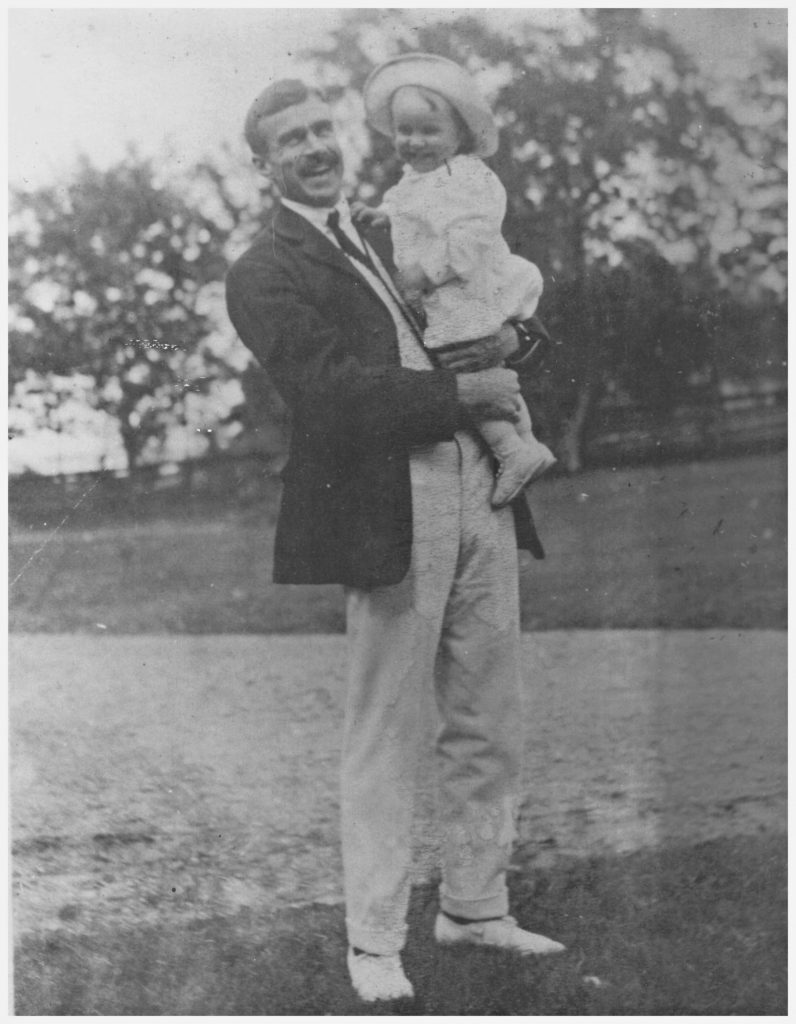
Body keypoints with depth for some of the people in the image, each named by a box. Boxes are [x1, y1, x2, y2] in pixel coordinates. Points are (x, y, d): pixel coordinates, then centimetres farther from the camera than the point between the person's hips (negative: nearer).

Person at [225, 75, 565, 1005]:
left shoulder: (388, 239, 20)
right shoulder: (265, 273, -2)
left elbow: (506, 297, 28)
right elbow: (332, 396, -15)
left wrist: (513, 337, 5)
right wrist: (464, 391, -13)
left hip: (481, 494, 7)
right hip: (391, 512, -7)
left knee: (489, 731, 13)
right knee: (383, 742, 0)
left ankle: (474, 907, 28)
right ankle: (374, 943, 13)